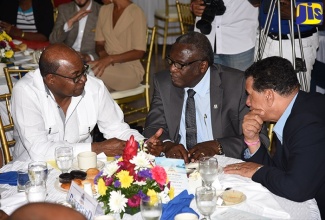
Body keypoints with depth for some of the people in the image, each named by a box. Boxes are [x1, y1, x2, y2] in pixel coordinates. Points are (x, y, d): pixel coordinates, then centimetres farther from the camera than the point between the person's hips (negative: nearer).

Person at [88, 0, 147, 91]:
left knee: (92, 71, -32)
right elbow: (99, 43, 12)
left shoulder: (136, 12, -11)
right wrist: (103, 54, -12)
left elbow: (139, 52, -14)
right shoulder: (104, 10, 9)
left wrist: (110, 58, -26)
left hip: (131, 70, -5)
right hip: (108, 64, 5)